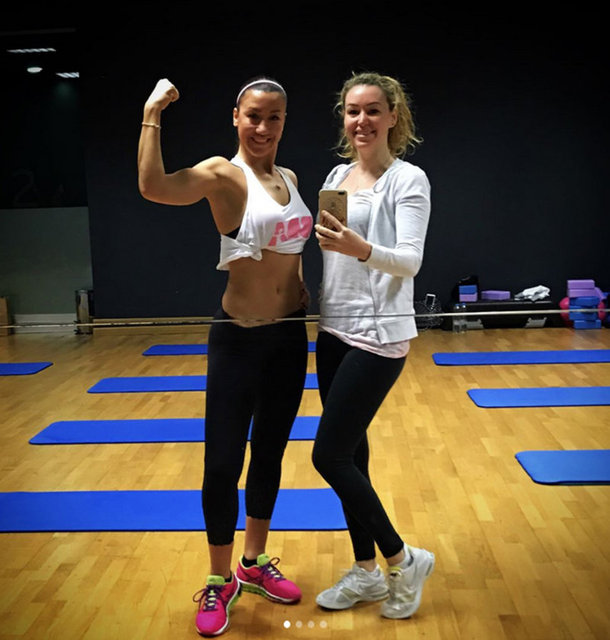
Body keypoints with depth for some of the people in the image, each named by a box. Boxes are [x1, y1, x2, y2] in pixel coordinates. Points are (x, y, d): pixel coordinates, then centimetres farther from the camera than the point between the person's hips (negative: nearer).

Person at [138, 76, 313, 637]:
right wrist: (152, 115, -25)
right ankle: (220, 582, 21)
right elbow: (153, 187, -31)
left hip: (291, 336, 6)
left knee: (270, 454, 16)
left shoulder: (290, 178, 10)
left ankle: (256, 563, 34)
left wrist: (306, 298, 13)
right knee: (223, 464, -1)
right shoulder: (223, 174, -10)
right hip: (239, 339, -6)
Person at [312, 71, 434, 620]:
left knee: (329, 454, -7)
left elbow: (411, 260, -18)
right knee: (349, 452, 11)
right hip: (333, 331, 7)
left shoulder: (409, 179, -7)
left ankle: (403, 560, 12)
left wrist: (361, 249, -36)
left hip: (378, 336, -7)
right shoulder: (337, 175, 12)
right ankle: (366, 572, 27)